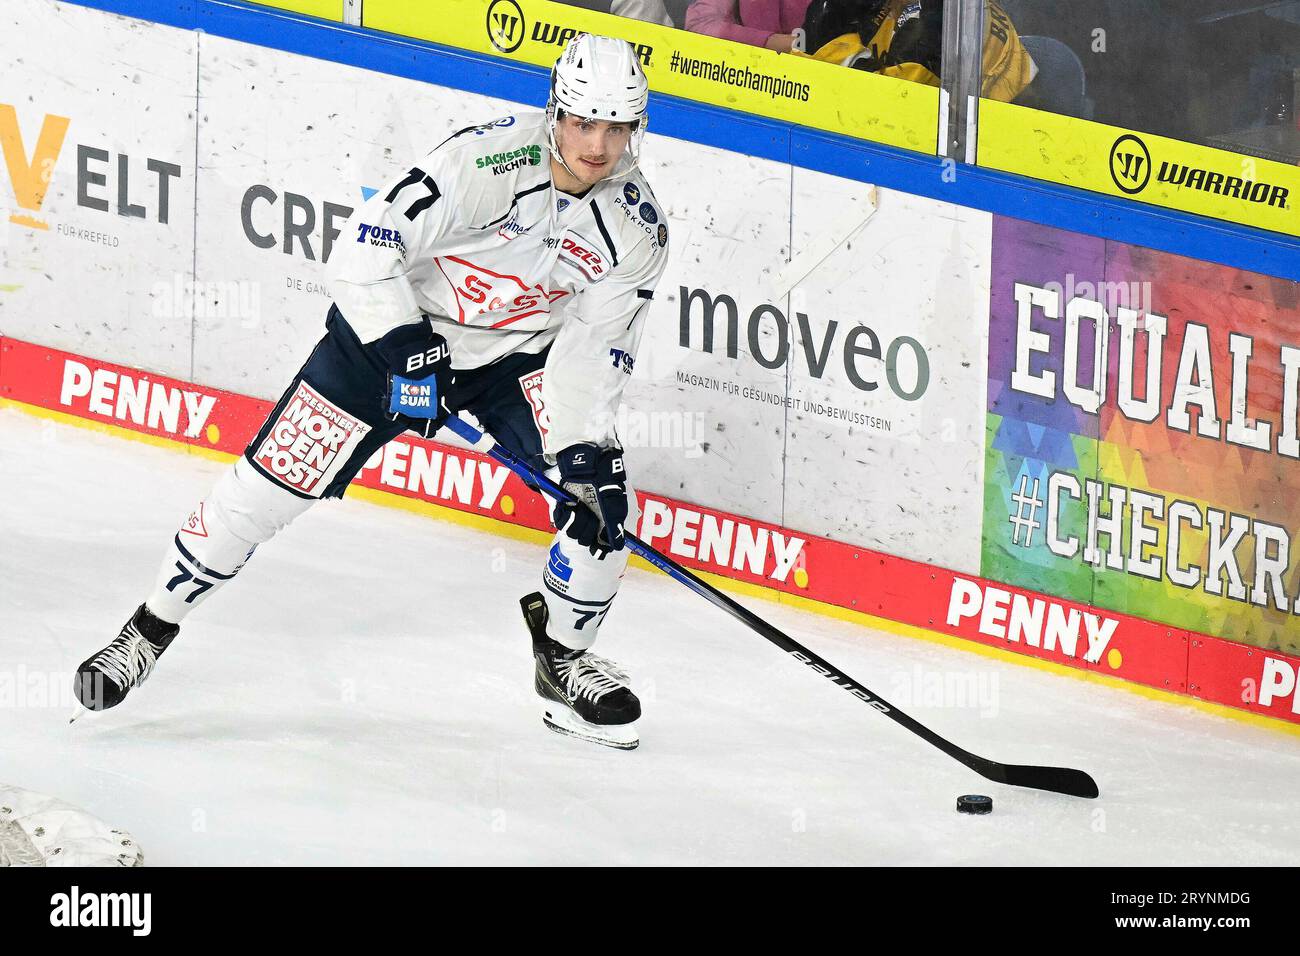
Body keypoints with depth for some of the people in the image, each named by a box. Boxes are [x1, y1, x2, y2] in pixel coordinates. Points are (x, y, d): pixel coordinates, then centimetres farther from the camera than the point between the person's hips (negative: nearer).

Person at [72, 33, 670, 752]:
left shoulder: (637, 227, -14)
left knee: (601, 493, -14)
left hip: (520, 354, 4)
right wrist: (407, 355, -34)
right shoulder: (490, 160, -30)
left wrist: (584, 452, -23)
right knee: (269, 482, -6)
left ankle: (564, 660, 10)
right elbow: (367, 251, -31)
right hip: (397, 326, -4)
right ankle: (152, 628, 12)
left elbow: (595, 349, -11)